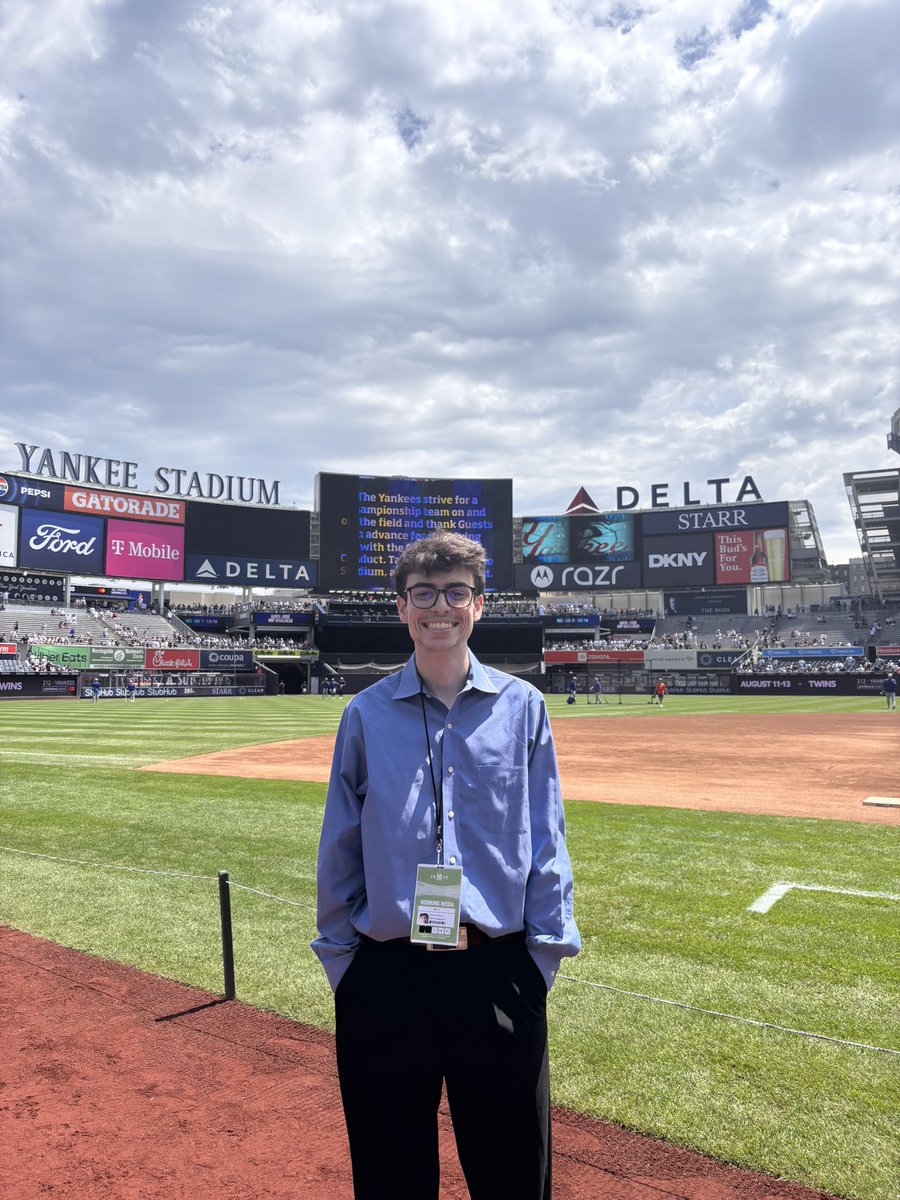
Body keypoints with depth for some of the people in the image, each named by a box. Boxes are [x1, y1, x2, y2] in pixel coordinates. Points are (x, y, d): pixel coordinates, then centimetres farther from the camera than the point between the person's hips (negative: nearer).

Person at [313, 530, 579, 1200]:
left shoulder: (522, 706, 1)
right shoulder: (366, 715, 1)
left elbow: (546, 840, 2)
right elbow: (340, 846, 5)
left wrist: (544, 952, -1)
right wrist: (339, 957, 5)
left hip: (498, 972, 0)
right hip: (386, 975, 1)